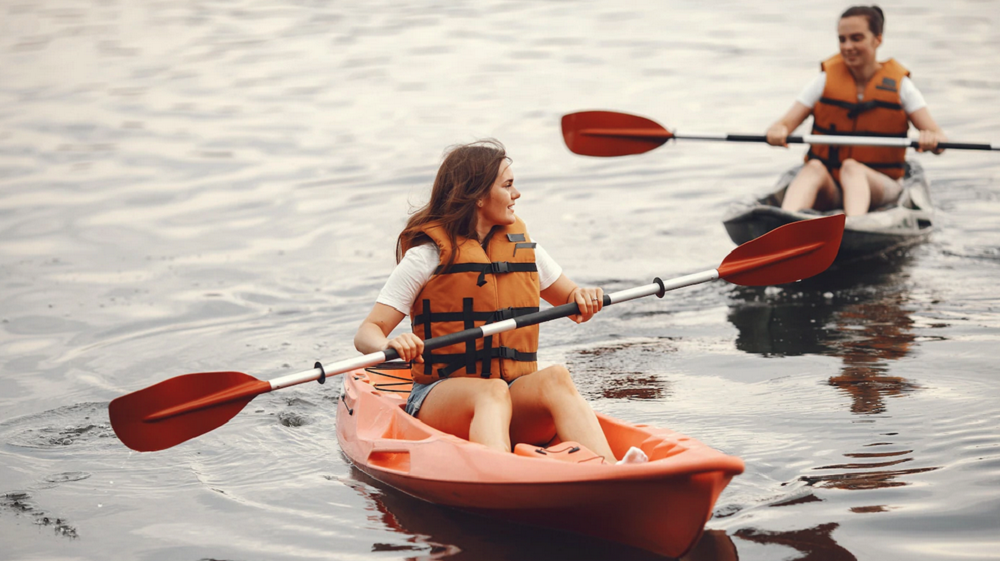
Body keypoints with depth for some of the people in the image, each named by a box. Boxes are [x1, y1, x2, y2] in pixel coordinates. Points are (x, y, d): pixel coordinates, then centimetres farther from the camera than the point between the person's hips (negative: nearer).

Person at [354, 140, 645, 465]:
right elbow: (367, 333, -7)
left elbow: (568, 299, 26)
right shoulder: (427, 255, -2)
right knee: (492, 392, -37)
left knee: (555, 377, -28)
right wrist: (391, 347, -31)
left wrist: (583, 298, 1)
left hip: (516, 401, 4)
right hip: (440, 397, -4)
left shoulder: (522, 245, 15)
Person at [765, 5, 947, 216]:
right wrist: (778, 132, -28)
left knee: (851, 167, -33)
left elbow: (938, 137, -6)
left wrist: (932, 140, -31)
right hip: (828, 191, 1)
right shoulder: (827, 80, 7)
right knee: (814, 167, -33)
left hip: (878, 186, -1)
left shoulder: (899, 85, 4)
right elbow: (785, 123, -2)